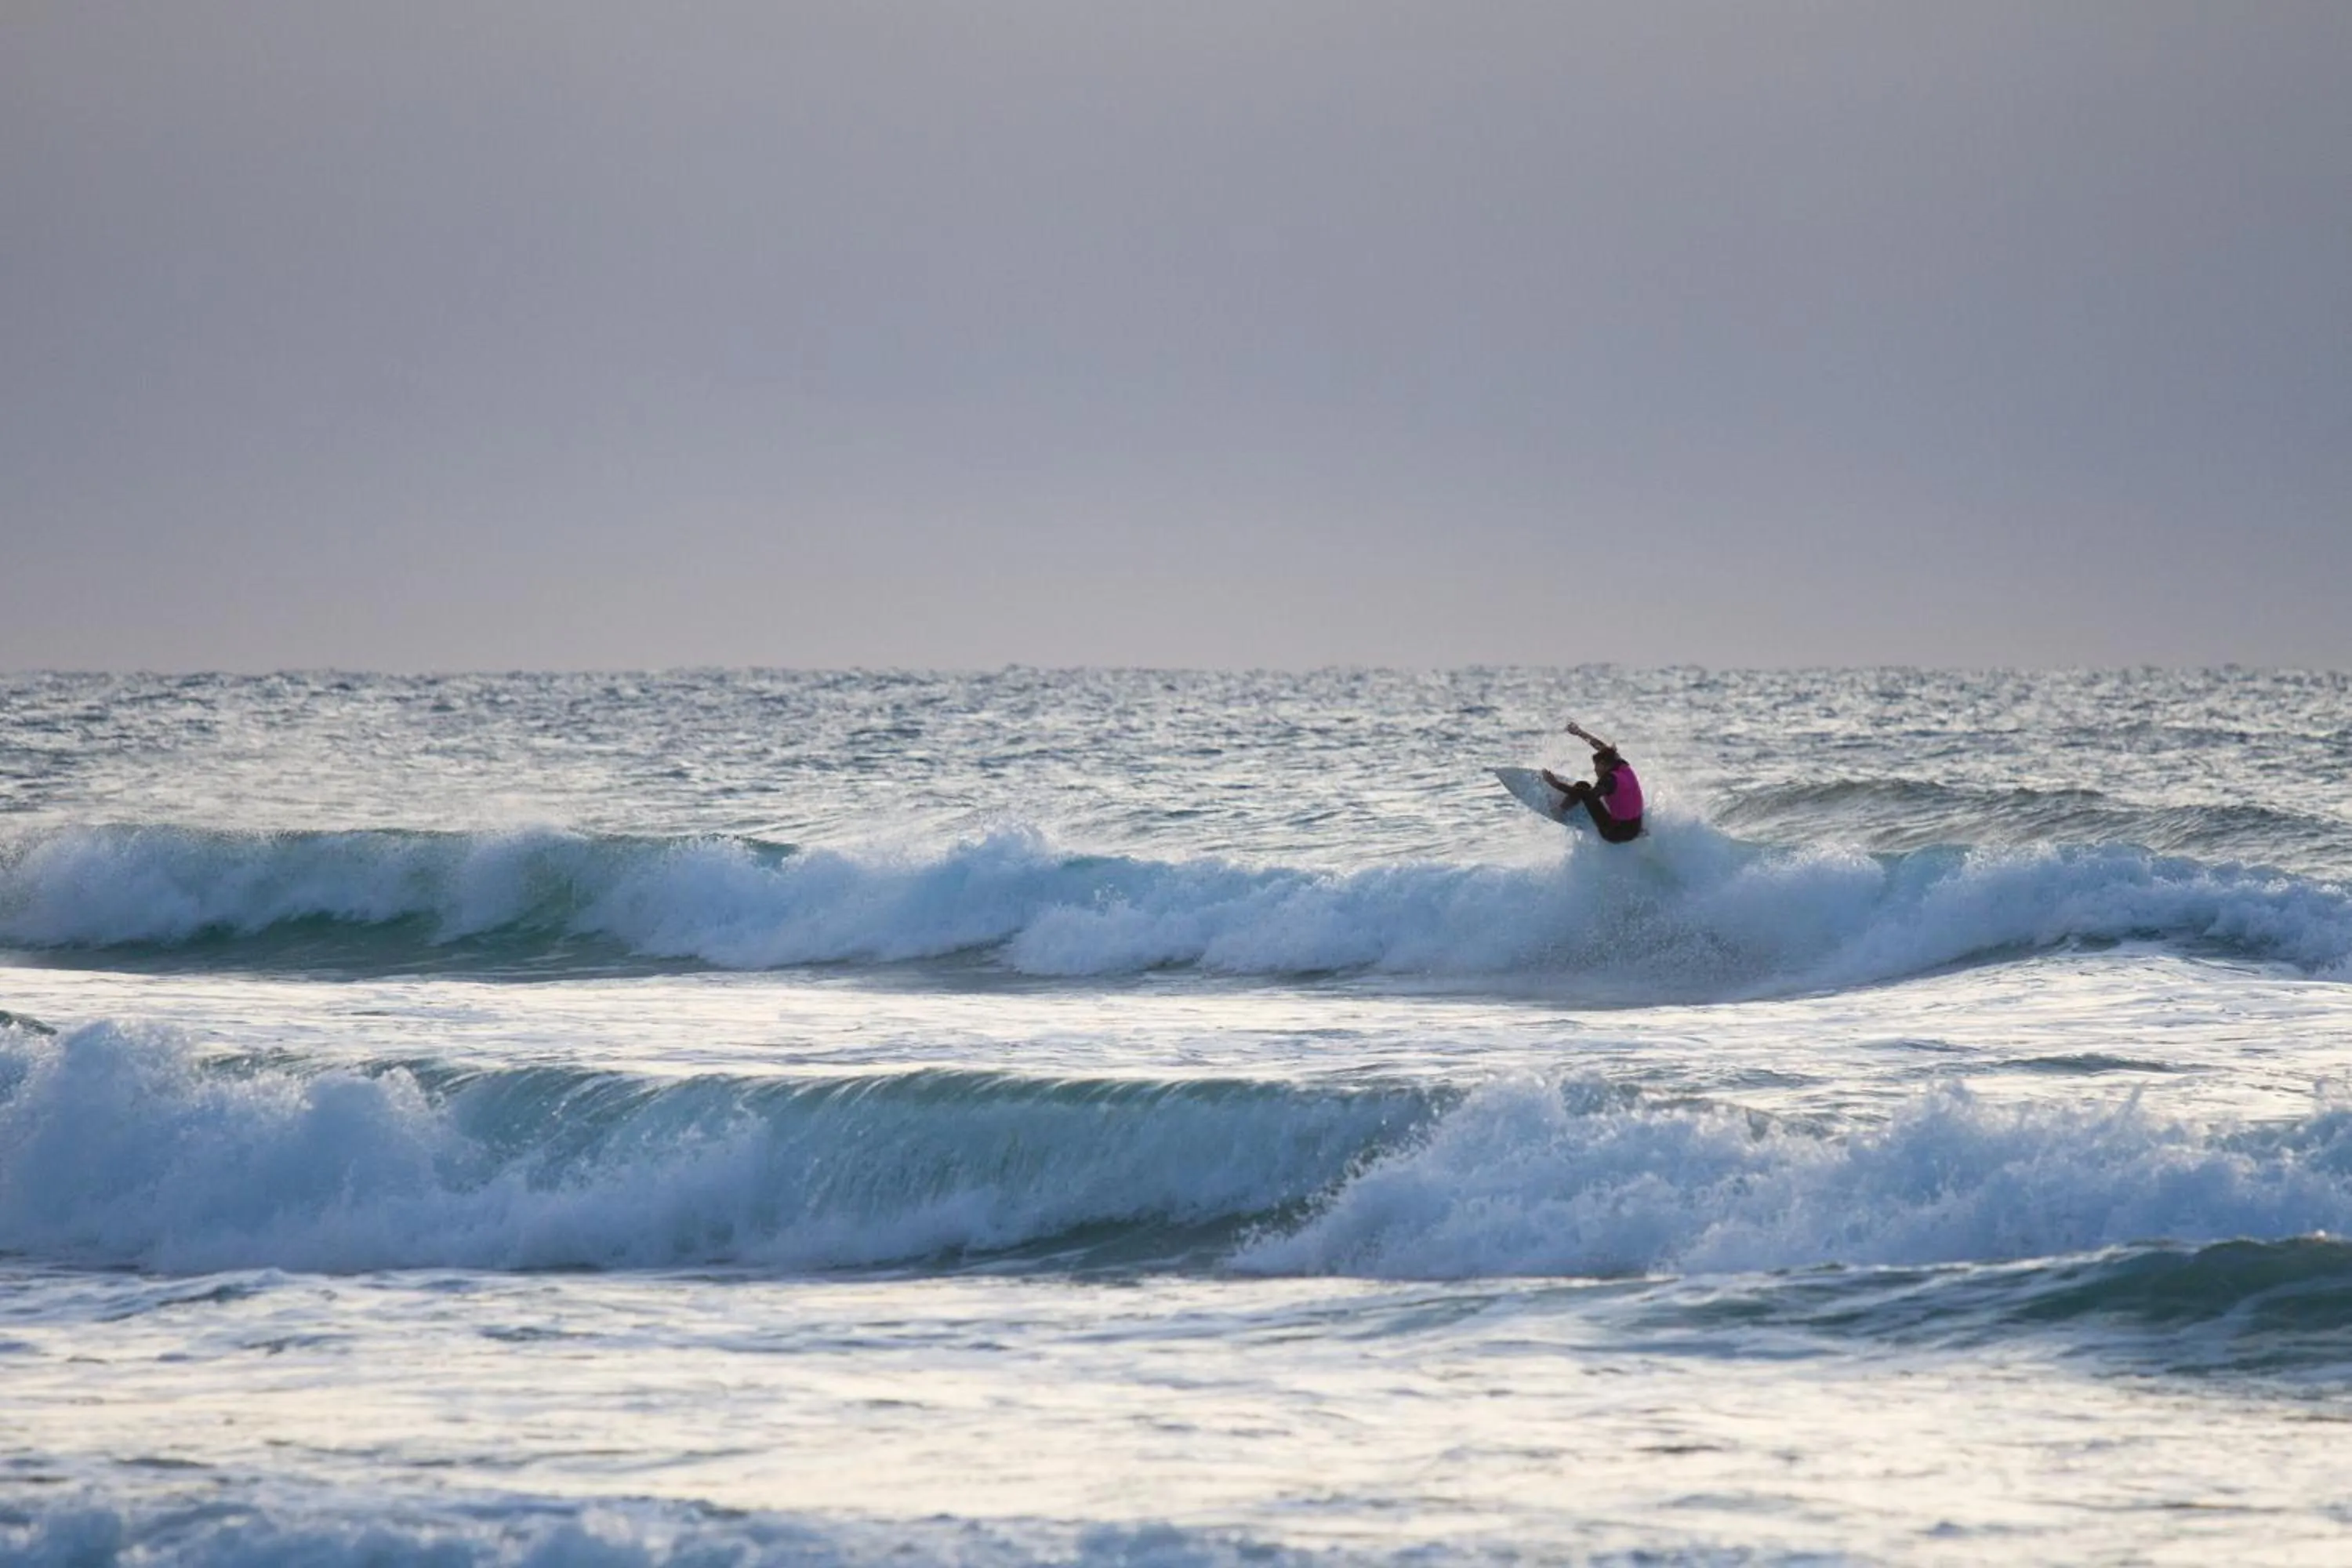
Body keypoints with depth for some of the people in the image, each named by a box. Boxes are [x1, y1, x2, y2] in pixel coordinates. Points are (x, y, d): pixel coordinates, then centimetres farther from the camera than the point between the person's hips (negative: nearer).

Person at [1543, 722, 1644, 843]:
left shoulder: (1610, 780, -21)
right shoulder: (1625, 768, 2)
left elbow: (1589, 795, -31)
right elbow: (1604, 747, 15)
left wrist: (1557, 784, -29)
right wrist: (1580, 733, 25)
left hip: (1615, 833, -8)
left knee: (1582, 787, 0)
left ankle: (1559, 812, 14)